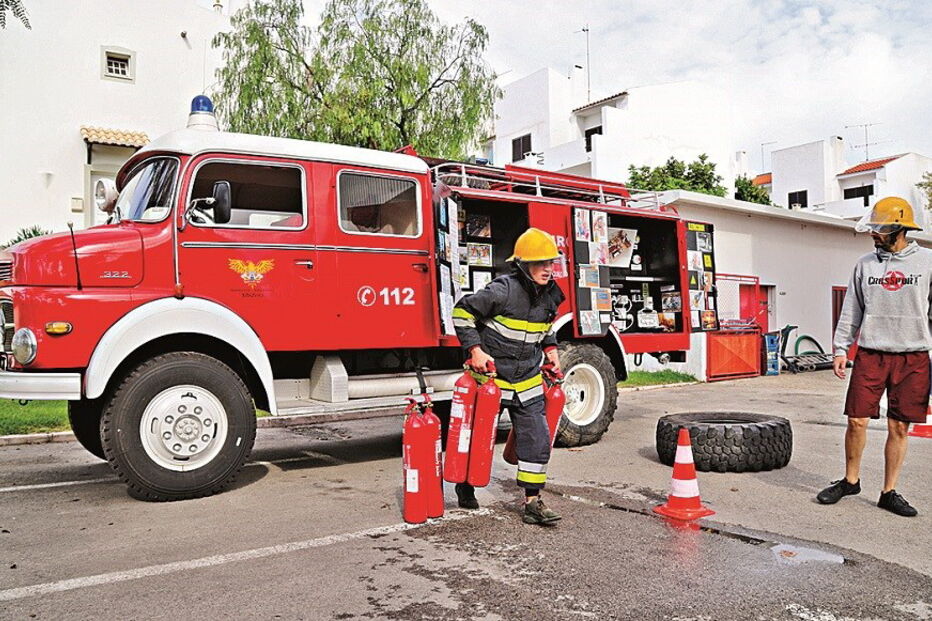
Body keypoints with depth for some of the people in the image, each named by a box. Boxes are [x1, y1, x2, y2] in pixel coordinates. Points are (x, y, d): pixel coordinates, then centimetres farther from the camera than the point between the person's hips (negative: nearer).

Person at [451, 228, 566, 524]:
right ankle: (465, 486, 33)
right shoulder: (503, 290, -20)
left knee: (537, 439, -1)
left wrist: (550, 349, 10)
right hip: (490, 375, -5)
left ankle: (532, 501, 8)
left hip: (528, 380, 5)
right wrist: (475, 349, -18)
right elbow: (463, 311, -13)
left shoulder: (549, 295, 3)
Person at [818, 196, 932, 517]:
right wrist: (840, 348, 5)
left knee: (899, 427, 4)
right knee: (857, 421, -1)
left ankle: (889, 492, 17)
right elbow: (851, 310, 10)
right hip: (870, 354, 1)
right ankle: (850, 481, 19)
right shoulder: (865, 264, 7)